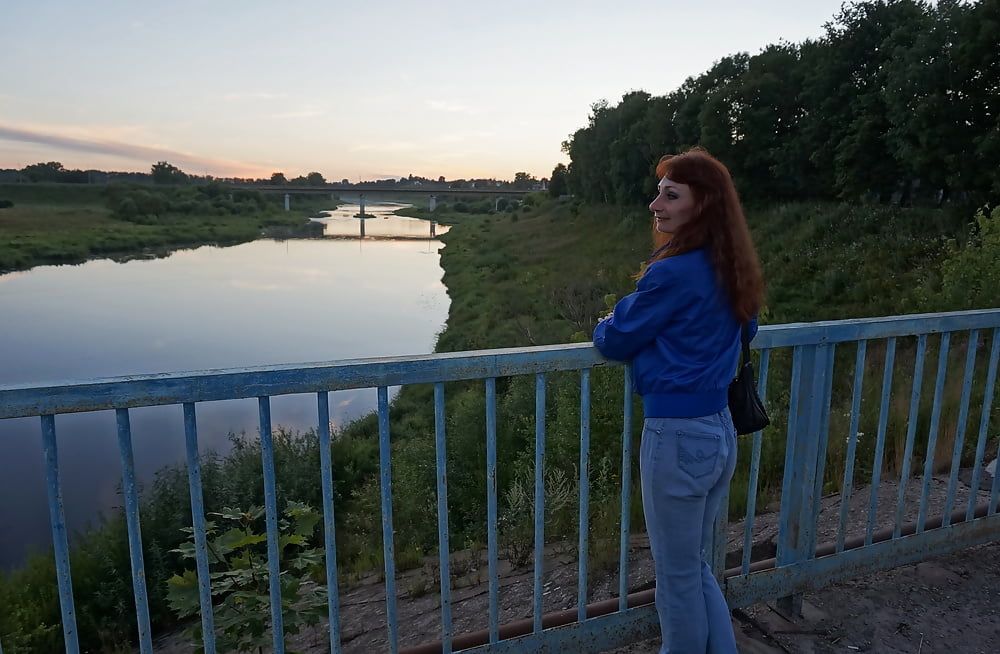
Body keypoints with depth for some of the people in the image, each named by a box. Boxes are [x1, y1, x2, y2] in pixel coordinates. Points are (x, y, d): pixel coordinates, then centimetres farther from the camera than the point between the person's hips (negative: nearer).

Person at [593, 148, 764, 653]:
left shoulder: (673, 272, -20)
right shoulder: (732, 270, 6)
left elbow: (615, 342, -11)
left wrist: (605, 326, 13)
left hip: (677, 437, -9)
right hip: (720, 431, 9)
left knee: (677, 579, 13)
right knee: (695, 568, 25)